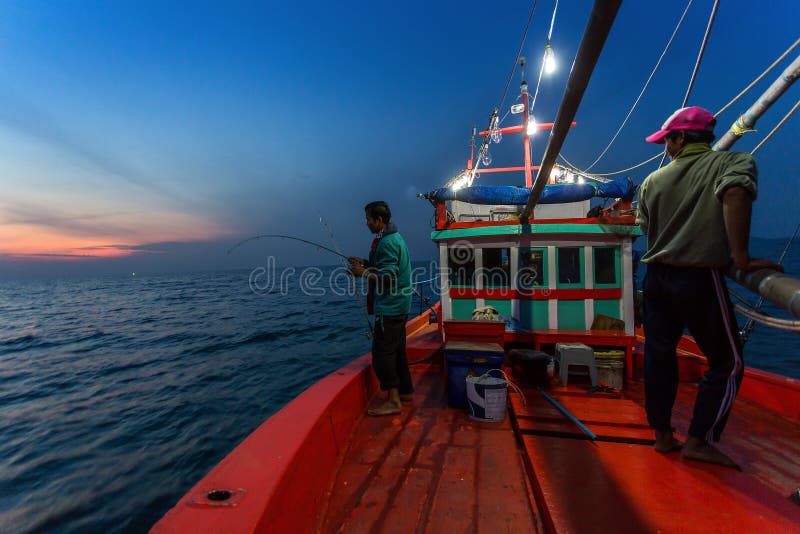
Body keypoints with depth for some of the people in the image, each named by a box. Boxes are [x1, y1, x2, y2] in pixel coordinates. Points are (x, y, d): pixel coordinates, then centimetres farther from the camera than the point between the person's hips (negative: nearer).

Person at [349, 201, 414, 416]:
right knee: (396, 350, 17)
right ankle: (406, 392, 28)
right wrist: (366, 263, 15)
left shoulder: (386, 242, -17)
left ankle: (393, 401, -1)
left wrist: (363, 273, -12)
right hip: (398, 305, 11)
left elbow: (388, 277, -22)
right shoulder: (395, 237, 15)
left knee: (382, 352, -6)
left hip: (389, 307, -11)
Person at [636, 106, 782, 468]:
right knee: (727, 362, 12)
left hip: (656, 276, 4)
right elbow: (735, 193, -23)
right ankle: (698, 441, 13)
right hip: (700, 278, -4)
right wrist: (741, 258, -19)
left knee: (658, 356, 12)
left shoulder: (654, 180, 10)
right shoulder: (733, 162, -1)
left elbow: (647, 228, 12)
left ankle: (662, 435, 23)